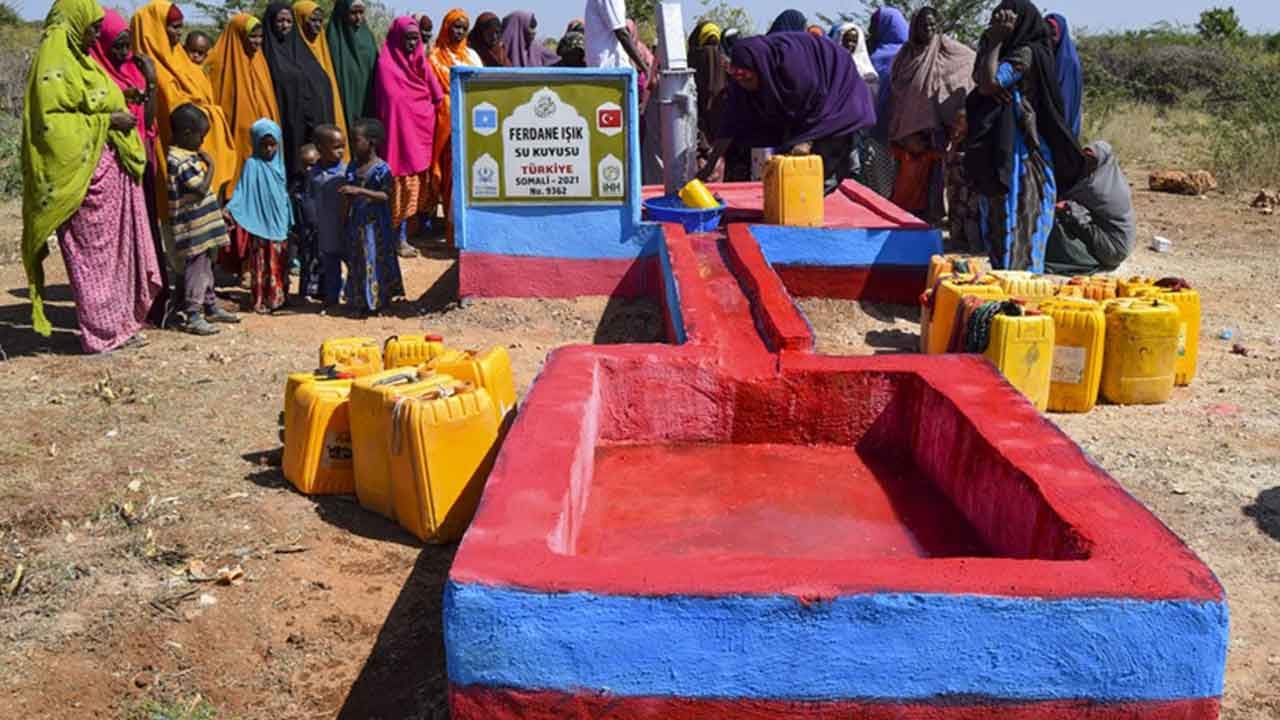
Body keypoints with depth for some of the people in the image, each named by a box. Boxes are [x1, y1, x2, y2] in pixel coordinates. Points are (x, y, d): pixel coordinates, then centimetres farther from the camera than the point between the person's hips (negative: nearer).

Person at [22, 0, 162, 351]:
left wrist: (118, 114, 9)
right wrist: (107, 120, -17)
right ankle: (104, 331, 5)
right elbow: (50, 122, -19)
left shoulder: (79, 60, 16)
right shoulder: (54, 65, -12)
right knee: (94, 252, -2)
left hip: (112, 171, 9)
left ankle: (119, 322, 20)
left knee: (117, 248, 12)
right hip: (84, 174, -9)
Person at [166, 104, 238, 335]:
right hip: (192, 228, -10)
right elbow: (202, 189, -22)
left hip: (203, 224, 10)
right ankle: (193, 316, -1)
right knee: (196, 267, -6)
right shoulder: (179, 161, -19)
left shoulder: (188, 156, 12)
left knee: (206, 265, 19)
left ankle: (211, 307, 31)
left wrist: (220, 211, 21)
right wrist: (211, 165, -11)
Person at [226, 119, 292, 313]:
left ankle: (278, 298, 20)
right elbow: (242, 191, -16)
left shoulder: (278, 164, 9)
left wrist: (288, 221, 16)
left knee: (280, 264, 11)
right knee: (262, 264, -1)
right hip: (260, 224, -6)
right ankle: (261, 301, 4)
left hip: (279, 223, 6)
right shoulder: (252, 164, -8)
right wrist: (229, 208, -31)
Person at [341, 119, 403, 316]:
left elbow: (385, 196, -21)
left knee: (375, 260, 0)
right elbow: (350, 198, 13)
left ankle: (378, 300, 11)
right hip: (356, 223, 6)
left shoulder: (381, 168, -12)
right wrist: (347, 221, 15)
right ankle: (362, 301, 19)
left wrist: (360, 191, -29)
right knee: (357, 261, 9)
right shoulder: (353, 166, 7)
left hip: (375, 224, -6)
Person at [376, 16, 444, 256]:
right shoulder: (386, 65, -7)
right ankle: (401, 239, -2)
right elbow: (394, 102, -12)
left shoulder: (420, 61, 12)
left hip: (422, 130, 6)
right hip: (402, 132, -6)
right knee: (404, 186, -5)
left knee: (423, 183, 11)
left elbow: (436, 96, 12)